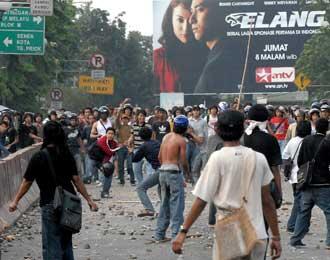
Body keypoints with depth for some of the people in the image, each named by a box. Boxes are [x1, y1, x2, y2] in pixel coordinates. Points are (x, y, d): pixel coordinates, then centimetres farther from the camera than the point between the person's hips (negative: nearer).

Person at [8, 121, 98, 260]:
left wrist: (15, 201, 9)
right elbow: (76, 179, 1)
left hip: (50, 205, -5)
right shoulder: (67, 155, 2)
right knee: (66, 242, 19)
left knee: (51, 245, 1)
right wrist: (89, 200, 8)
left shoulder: (38, 157, -9)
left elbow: (27, 182, -3)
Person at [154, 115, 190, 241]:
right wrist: (188, 174, 5)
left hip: (163, 171, 7)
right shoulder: (181, 140, -9)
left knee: (164, 203, 15)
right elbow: (183, 161, -11)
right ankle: (176, 234, -7)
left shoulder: (166, 137, 10)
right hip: (174, 172, -7)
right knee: (177, 204, -3)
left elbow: (160, 156, 13)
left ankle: (159, 233, 16)